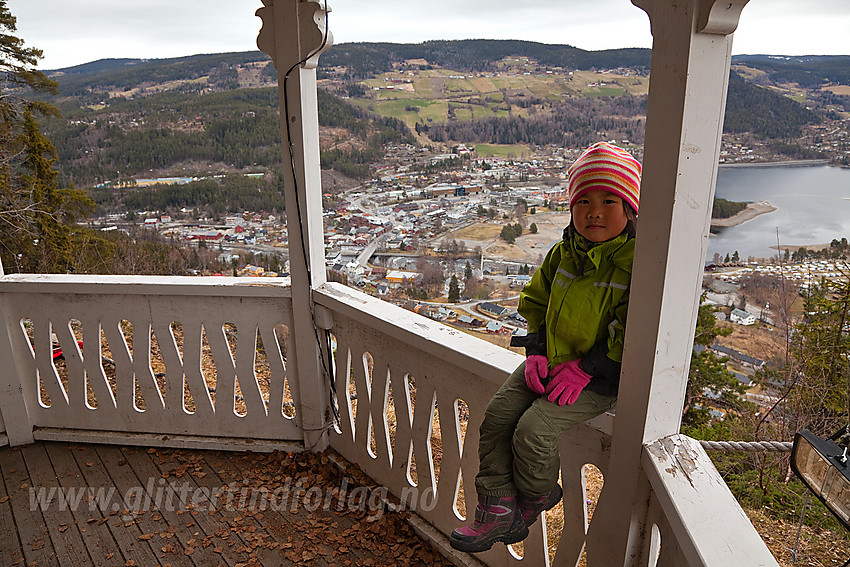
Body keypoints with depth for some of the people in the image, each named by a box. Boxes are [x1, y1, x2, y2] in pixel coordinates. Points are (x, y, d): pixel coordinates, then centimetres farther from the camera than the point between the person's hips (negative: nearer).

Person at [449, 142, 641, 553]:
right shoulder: (563, 253, 4)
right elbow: (536, 303, 13)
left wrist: (584, 369, -20)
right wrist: (536, 352, -1)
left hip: (601, 376, -6)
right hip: (551, 361, 7)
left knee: (533, 431, -18)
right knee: (497, 416, -6)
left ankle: (534, 499, 15)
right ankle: (498, 511, 8)